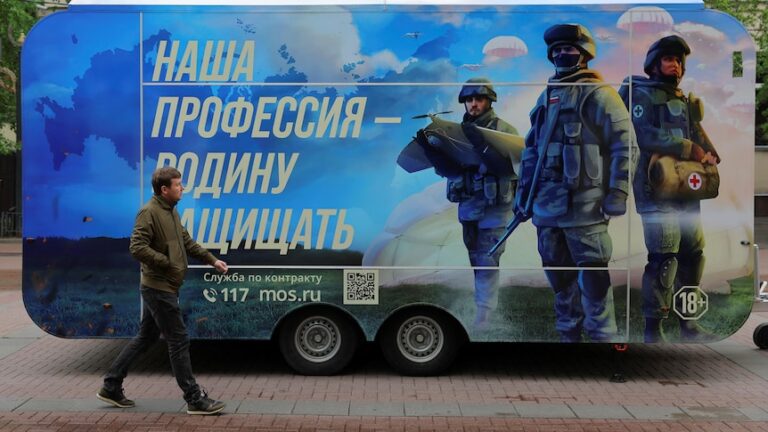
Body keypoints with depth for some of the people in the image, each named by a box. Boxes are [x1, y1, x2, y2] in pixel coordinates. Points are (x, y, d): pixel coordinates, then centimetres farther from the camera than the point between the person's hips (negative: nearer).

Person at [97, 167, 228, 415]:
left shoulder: (171, 211, 13)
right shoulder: (149, 212, -16)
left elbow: (187, 241, 21)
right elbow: (137, 248, -24)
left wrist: (212, 260, 16)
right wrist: (168, 263, -18)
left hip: (161, 289, 10)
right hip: (159, 288, -10)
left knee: (145, 338, 17)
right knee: (179, 341, -5)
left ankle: (111, 387, 26)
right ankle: (195, 399, 2)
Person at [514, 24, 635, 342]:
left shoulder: (598, 95, -5)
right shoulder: (547, 97, 17)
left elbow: (625, 145, -10)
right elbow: (531, 147, 21)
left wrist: (618, 192, -15)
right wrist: (524, 190, 16)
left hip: (584, 204, -7)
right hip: (546, 203, 7)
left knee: (592, 275, -5)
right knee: (558, 275, 14)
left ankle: (602, 336, 5)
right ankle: (568, 333, 26)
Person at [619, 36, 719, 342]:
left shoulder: (686, 101, 23)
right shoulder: (641, 95, -1)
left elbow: (697, 135, 16)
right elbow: (646, 135, -16)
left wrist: (708, 154, -5)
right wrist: (688, 149, -18)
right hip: (657, 186, -8)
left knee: (693, 253, 9)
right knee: (663, 257, -12)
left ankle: (687, 320, 21)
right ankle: (653, 328, -4)